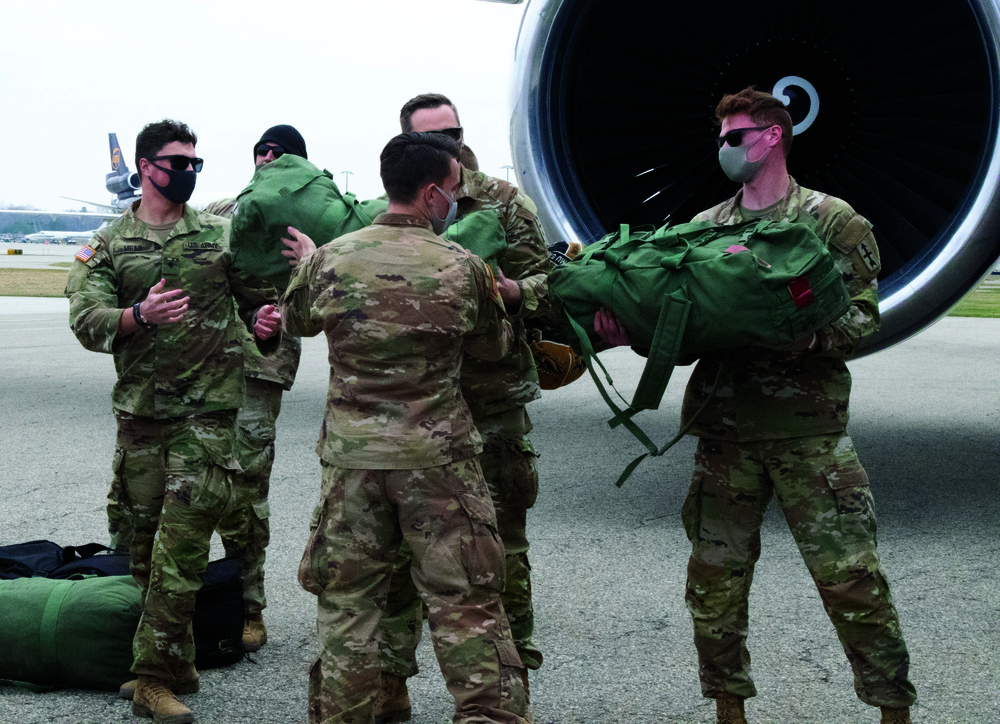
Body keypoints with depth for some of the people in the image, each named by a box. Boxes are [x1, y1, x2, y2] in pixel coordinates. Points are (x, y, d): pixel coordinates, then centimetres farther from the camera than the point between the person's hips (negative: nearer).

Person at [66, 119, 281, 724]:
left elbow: (257, 296, 16)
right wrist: (140, 316, -24)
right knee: (143, 537, 8)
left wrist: (266, 319, -8)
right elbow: (87, 321, -5)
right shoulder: (108, 244, 6)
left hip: (208, 408, -2)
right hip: (139, 409, 2)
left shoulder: (220, 235, 7)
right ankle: (175, 664, 22)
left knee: (182, 540, -9)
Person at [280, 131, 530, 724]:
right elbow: (496, 346, 7)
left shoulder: (330, 260, -3)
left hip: (351, 455, 2)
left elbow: (295, 321, 17)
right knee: (467, 605, 6)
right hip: (439, 458, -2)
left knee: (347, 599, 13)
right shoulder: (465, 268, -9)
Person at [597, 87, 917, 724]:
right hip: (726, 428, 4)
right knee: (715, 574, 8)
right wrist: (623, 324, -11)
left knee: (849, 574, -4)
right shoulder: (704, 228, 14)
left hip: (809, 428, -4)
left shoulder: (831, 219, 2)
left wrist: (801, 336, -23)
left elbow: (861, 315, -5)